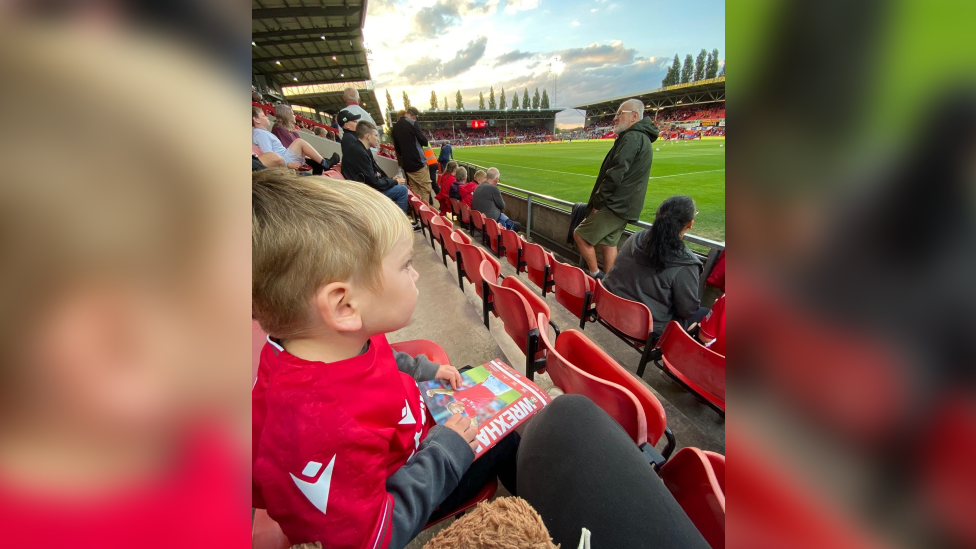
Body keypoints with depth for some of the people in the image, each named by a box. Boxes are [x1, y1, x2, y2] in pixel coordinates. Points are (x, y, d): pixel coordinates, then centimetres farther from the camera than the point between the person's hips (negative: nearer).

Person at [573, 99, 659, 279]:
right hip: (624, 205, 10)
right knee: (608, 243, 14)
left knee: (580, 235, -5)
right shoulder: (642, 137, 19)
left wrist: (598, 201, -16)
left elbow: (615, 174, -23)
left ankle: (596, 275, 3)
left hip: (616, 204, -10)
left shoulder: (632, 137, -15)